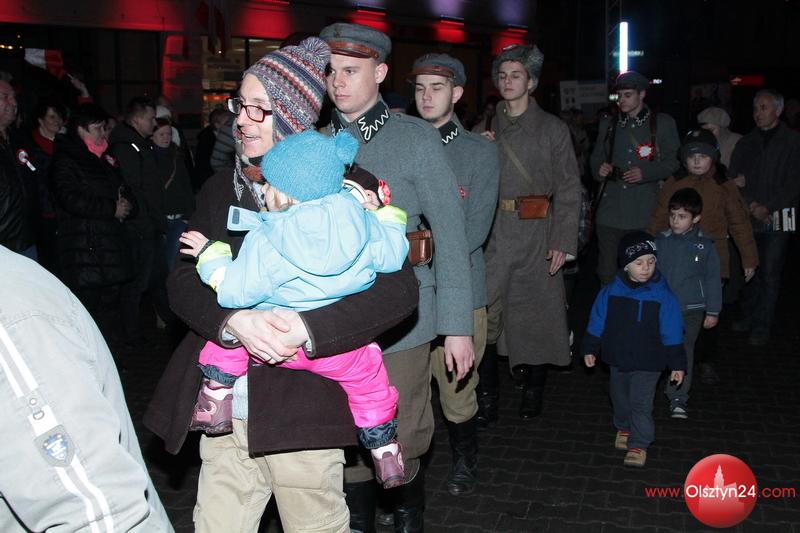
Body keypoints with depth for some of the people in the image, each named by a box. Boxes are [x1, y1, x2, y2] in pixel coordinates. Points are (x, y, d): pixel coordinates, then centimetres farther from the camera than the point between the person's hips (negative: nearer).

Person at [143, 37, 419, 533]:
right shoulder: (220, 189, 9)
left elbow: (399, 288, -13)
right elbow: (183, 279, 4)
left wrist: (308, 329, -24)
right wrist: (234, 321, -18)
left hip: (303, 406, -4)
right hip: (225, 408, 4)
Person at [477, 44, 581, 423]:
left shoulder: (552, 129, 3)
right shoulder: (487, 128, 13)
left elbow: (568, 189, 0)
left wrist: (564, 242, -8)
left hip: (536, 234, -2)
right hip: (492, 232, 2)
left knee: (536, 309, 5)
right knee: (485, 310, -3)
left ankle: (533, 388, 21)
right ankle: (485, 390, 8)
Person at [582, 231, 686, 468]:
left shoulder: (662, 295, -13)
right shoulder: (610, 292, -7)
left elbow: (672, 334, -8)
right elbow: (596, 324, 3)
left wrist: (677, 364, -6)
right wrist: (590, 349, 5)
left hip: (647, 364, -3)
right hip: (617, 361, 3)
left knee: (641, 404, -1)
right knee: (620, 400, 21)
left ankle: (639, 444, 15)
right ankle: (623, 428, 45)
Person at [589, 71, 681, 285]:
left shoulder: (663, 123, 8)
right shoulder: (608, 124, 18)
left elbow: (673, 162, 5)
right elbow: (596, 158, 24)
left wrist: (645, 173, -12)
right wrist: (599, 169, 0)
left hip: (645, 214, -3)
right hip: (611, 212, 3)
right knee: (607, 274, 1)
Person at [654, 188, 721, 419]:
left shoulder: (705, 246, -3)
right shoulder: (660, 242, -1)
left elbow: (712, 279, 2)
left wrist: (713, 311, 2)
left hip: (691, 310, -1)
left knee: (684, 352, 4)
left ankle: (678, 398, 13)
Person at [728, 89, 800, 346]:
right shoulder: (746, 143, 13)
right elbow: (734, 176, 9)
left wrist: (767, 207, -13)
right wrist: (750, 204, -5)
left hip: (777, 218, -4)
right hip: (749, 218, 4)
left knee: (769, 274, -4)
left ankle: (762, 327, 2)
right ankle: (748, 316, 22)